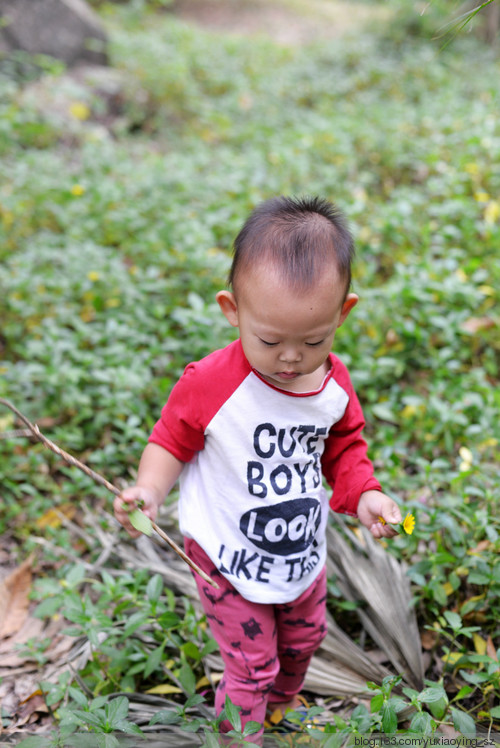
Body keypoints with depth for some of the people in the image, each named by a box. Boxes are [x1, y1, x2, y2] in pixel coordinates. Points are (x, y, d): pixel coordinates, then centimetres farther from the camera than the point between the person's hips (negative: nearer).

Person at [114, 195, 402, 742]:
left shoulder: (335, 384, -12)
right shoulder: (211, 385, -26)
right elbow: (172, 440, -12)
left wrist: (363, 493, -11)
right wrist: (148, 491, -30)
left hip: (303, 553, 6)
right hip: (231, 561, -5)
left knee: (303, 641, 27)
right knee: (251, 667, 4)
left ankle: (283, 707, 59)